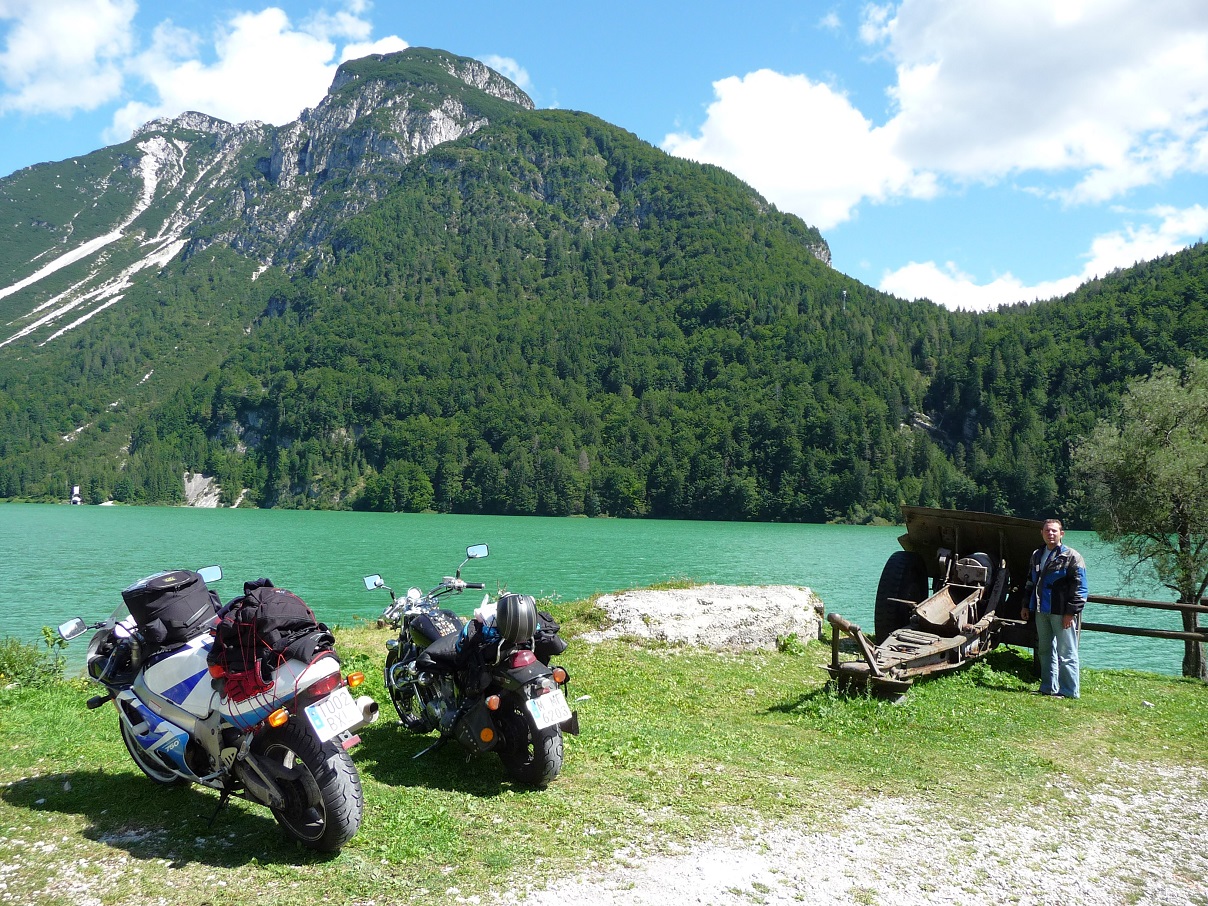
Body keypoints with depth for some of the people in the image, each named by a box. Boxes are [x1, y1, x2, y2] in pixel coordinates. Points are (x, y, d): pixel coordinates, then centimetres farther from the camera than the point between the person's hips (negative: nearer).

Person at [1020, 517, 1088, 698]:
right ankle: (1048, 688, 23)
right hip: (1041, 611, 7)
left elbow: (1080, 588, -10)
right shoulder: (1037, 555, 15)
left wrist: (1071, 612, -15)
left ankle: (1069, 691, 4)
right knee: (1045, 651, 13)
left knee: (1066, 653, -3)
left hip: (1062, 613, -7)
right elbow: (1031, 583, 25)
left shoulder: (1072, 557, -7)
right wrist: (1027, 605, 21)